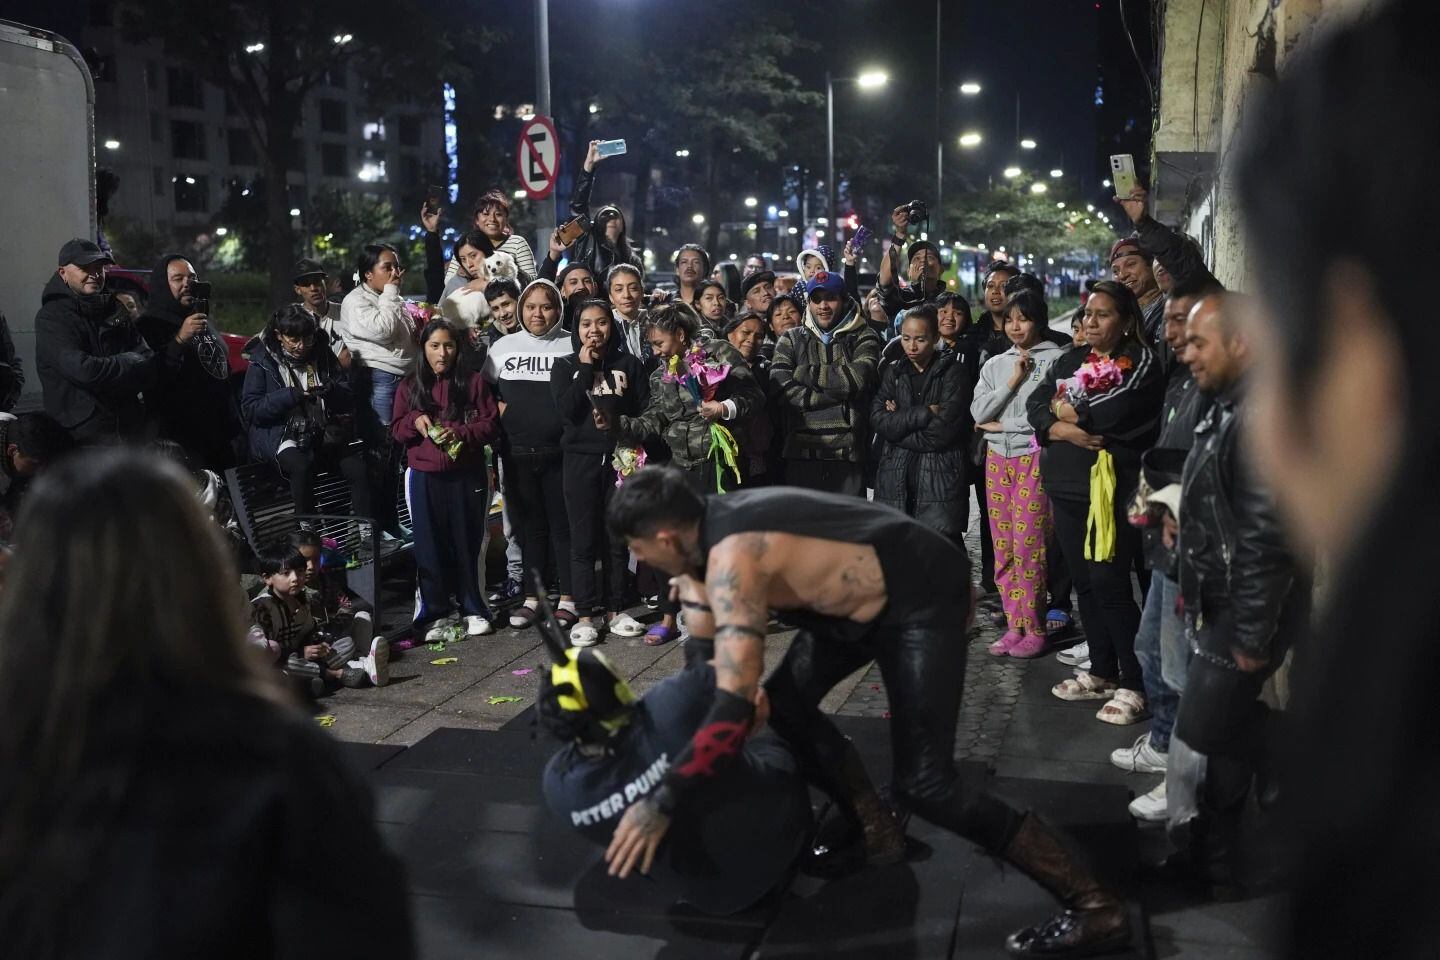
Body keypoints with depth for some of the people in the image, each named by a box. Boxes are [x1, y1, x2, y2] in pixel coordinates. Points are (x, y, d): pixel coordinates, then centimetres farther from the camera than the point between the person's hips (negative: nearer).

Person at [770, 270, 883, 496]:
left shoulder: (863, 338, 10)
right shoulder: (791, 341, 13)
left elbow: (858, 378, -10)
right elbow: (783, 387, -4)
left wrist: (805, 373, -5)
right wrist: (839, 392, -10)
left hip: (848, 452, -1)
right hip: (801, 451, 1)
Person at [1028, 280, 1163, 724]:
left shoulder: (1140, 360, -4)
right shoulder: (1068, 361, 16)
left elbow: (1112, 412, -19)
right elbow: (1035, 408, 5)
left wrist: (1064, 408, -3)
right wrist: (1065, 430, -14)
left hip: (1110, 486, -6)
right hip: (1065, 486, 7)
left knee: (1110, 584, -7)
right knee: (1083, 582, 12)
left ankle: (1134, 684, 3)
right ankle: (1102, 672, 24)